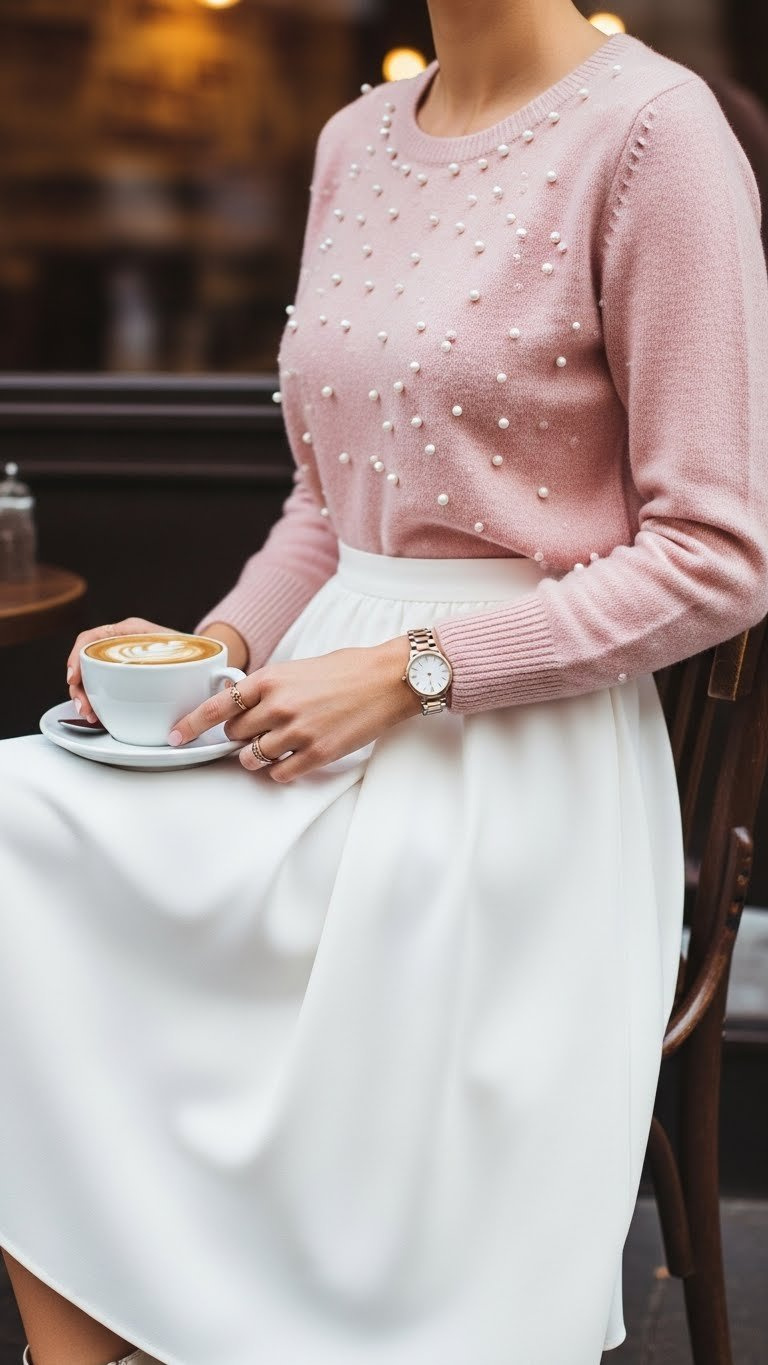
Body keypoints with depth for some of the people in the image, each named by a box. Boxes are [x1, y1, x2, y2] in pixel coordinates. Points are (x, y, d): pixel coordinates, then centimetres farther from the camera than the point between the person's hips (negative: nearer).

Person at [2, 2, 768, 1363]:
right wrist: (222, 647, 0)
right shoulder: (357, 139, 13)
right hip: (327, 736, 7)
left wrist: (411, 671, -17)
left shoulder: (651, 129, -9)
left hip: (515, 763, -6)